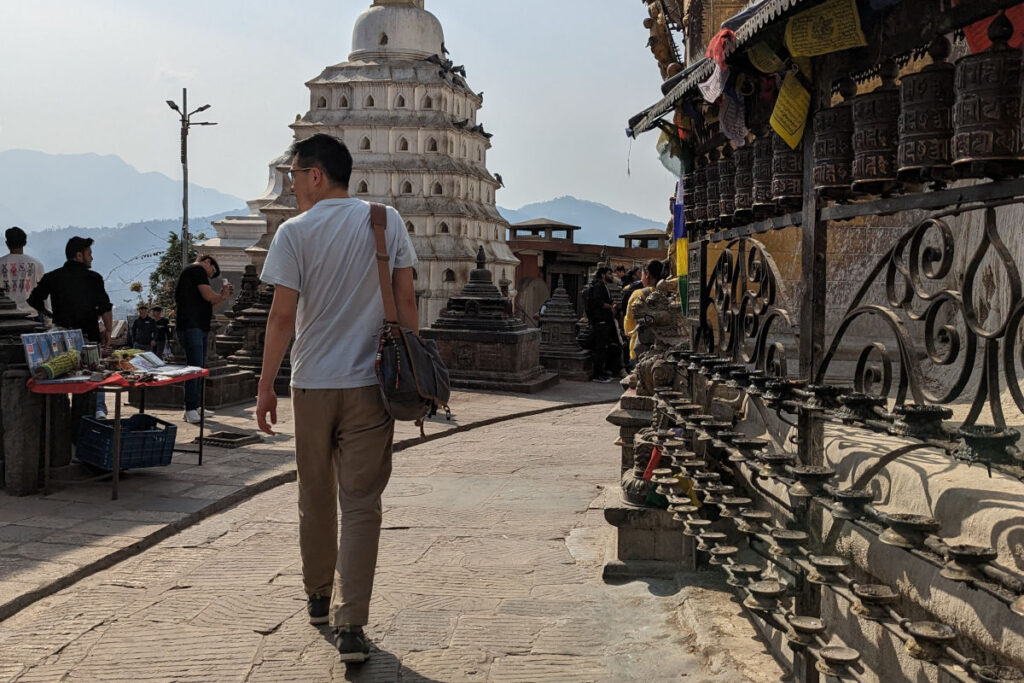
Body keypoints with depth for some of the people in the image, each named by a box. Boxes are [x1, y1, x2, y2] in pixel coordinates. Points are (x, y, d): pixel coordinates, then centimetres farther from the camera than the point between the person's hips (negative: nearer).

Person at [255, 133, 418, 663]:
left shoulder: (294, 232, -3)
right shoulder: (387, 221, 2)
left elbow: (283, 316, -7)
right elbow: (405, 299, 0)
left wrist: (265, 386, 1)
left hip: (312, 384, 0)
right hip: (370, 382, 0)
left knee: (315, 499, 16)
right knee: (361, 505, 1)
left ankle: (319, 599, 33)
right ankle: (349, 625, -6)